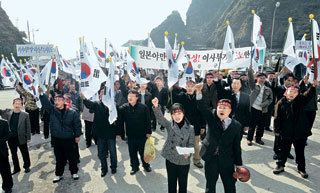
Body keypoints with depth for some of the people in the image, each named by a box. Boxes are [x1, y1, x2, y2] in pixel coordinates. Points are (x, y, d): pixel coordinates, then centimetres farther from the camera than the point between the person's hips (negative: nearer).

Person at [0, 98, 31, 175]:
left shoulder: (25, 115, -9)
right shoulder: (8, 113, -1)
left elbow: (28, 127, -6)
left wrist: (28, 138, -6)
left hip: (21, 138, -3)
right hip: (11, 138, 3)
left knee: (25, 154, 11)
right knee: (13, 154, 17)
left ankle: (27, 166, 30)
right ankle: (16, 168, 35)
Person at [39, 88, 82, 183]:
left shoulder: (72, 112, -7)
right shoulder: (52, 110, 1)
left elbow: (77, 124, -2)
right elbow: (45, 103, -13)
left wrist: (77, 135, 0)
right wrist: (41, 94, -30)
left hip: (69, 139, -2)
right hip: (57, 139, 2)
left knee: (72, 157, 10)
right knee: (59, 158, 14)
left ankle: (74, 172, 29)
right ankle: (59, 174, 30)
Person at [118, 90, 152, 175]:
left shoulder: (143, 107, -8)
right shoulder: (123, 108, -5)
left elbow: (147, 121, -3)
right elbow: (120, 122, 0)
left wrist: (148, 132, -3)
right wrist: (119, 133, 1)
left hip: (142, 135, -1)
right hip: (131, 135, 2)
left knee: (143, 151, 13)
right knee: (132, 152, 14)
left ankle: (146, 165, 36)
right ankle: (135, 167, 35)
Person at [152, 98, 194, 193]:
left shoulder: (190, 128, -4)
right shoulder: (169, 125, -4)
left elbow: (191, 144, -5)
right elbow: (160, 117, -20)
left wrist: (188, 152, -27)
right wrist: (156, 107, -39)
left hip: (184, 161, 0)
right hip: (170, 159, 0)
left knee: (183, 184, 15)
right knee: (171, 183, 15)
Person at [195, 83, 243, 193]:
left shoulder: (236, 125, -4)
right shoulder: (212, 117, -5)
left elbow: (236, 146, 0)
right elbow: (202, 107, -20)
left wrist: (238, 163, 2)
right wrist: (199, 92, -36)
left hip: (227, 160, 0)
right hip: (211, 158, 0)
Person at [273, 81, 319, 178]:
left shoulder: (301, 100, 1)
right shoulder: (281, 103, -4)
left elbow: (309, 94, -18)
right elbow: (277, 117, -2)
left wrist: (313, 86, -37)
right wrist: (277, 130, -2)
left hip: (300, 132, 1)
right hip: (286, 132, -1)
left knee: (300, 151, 14)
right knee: (284, 150, 12)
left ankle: (301, 168, 30)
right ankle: (280, 165, 28)